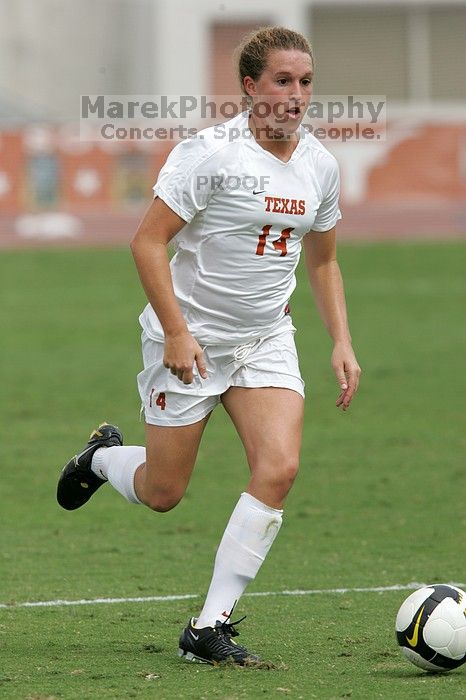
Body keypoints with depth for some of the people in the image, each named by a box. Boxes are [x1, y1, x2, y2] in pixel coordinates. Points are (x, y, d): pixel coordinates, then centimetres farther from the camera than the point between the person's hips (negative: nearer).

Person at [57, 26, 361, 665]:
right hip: (189, 339, -5)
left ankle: (210, 625, -10)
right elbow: (148, 241, -16)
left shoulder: (319, 165, 2)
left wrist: (342, 343, 6)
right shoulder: (211, 152, -17)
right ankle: (103, 457, 41)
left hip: (266, 340, 5)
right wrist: (177, 331, -22)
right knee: (162, 494, 3)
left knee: (279, 469, -16)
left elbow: (322, 261, 16)